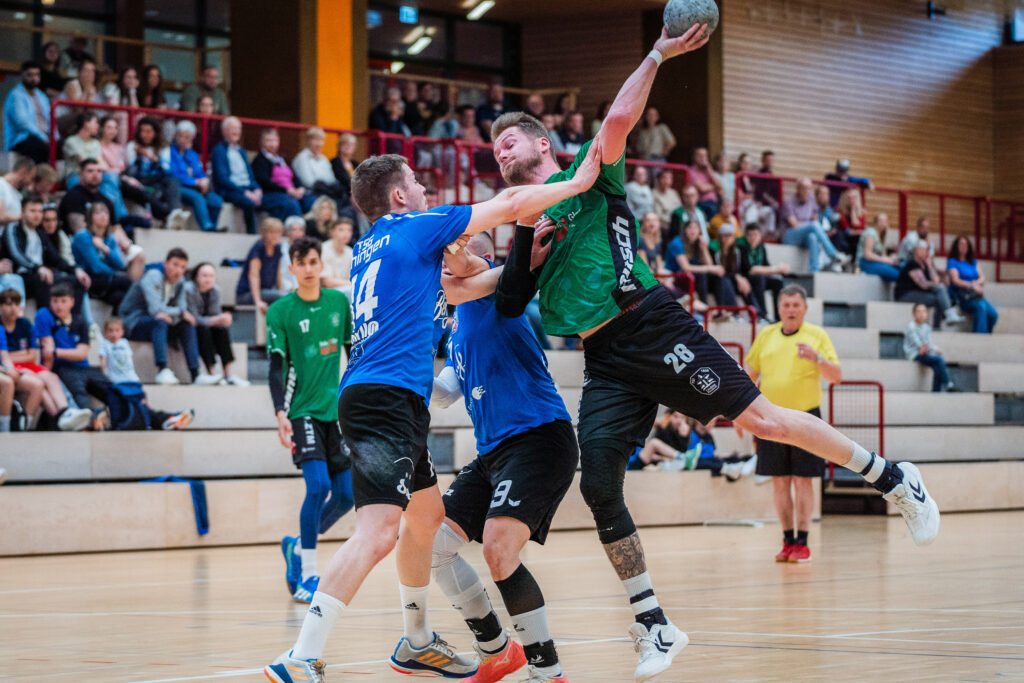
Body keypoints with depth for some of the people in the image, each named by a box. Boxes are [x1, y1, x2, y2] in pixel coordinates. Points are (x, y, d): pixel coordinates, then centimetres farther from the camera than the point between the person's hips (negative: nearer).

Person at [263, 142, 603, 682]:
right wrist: (577, 183, 12)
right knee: (378, 533, -19)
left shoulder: (368, 250, 22)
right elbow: (509, 204, 2)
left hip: (368, 395, 10)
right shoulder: (416, 228, 0)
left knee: (426, 517, 23)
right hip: (388, 397, -10)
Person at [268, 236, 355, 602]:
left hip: (336, 410, 5)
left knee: (345, 495, 2)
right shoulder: (280, 311, -6)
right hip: (302, 411, -5)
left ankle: (297, 546, 27)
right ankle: (308, 575, -13)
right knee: (318, 485, -20)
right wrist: (280, 413, -21)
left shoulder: (339, 302, 6)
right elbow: (276, 367, -9)